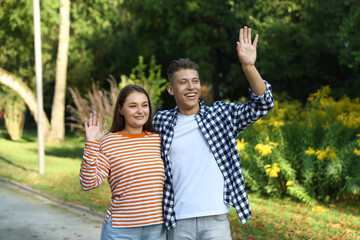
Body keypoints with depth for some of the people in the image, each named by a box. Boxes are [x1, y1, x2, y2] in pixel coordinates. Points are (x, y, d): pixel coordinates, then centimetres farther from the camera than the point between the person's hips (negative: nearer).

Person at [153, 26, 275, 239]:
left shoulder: (221, 114, 4)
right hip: (178, 222, 1)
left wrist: (249, 66, -17)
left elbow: (262, 104, -5)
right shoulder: (161, 122, 7)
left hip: (216, 220, -1)